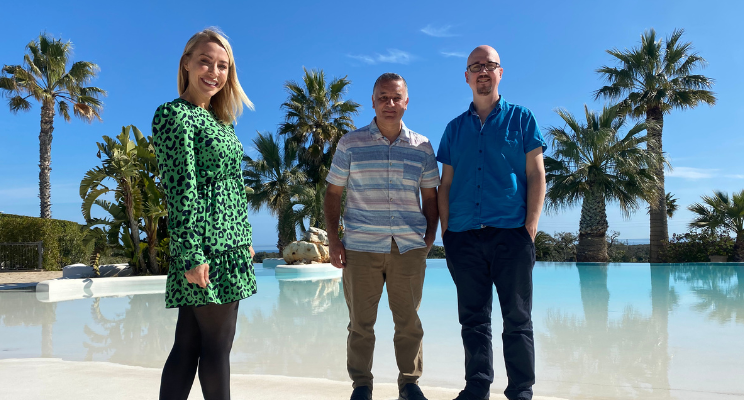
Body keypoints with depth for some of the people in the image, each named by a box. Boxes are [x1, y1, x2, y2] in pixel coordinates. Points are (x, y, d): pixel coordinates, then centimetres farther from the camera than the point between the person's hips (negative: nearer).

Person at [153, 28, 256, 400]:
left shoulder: (220, 120, 17)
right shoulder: (174, 115, -8)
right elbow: (179, 190, -15)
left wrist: (245, 239, 19)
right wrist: (192, 256, -19)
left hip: (231, 246, 9)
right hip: (207, 248, -8)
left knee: (188, 344, 13)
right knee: (217, 345, 2)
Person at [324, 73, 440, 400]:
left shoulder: (422, 147, 9)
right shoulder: (350, 144, 5)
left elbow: (430, 197, 14)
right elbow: (333, 193, 7)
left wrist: (430, 237, 5)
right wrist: (333, 239, -1)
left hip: (410, 248, 1)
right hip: (361, 248, -1)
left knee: (409, 321, 8)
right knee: (360, 322, 6)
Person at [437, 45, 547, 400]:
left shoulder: (521, 118, 8)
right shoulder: (455, 128, 15)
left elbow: (536, 175, 3)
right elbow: (446, 184, 14)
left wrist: (531, 225, -7)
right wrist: (446, 230, 3)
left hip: (511, 234, -2)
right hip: (464, 238, 3)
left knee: (517, 319, 2)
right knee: (473, 319, 9)